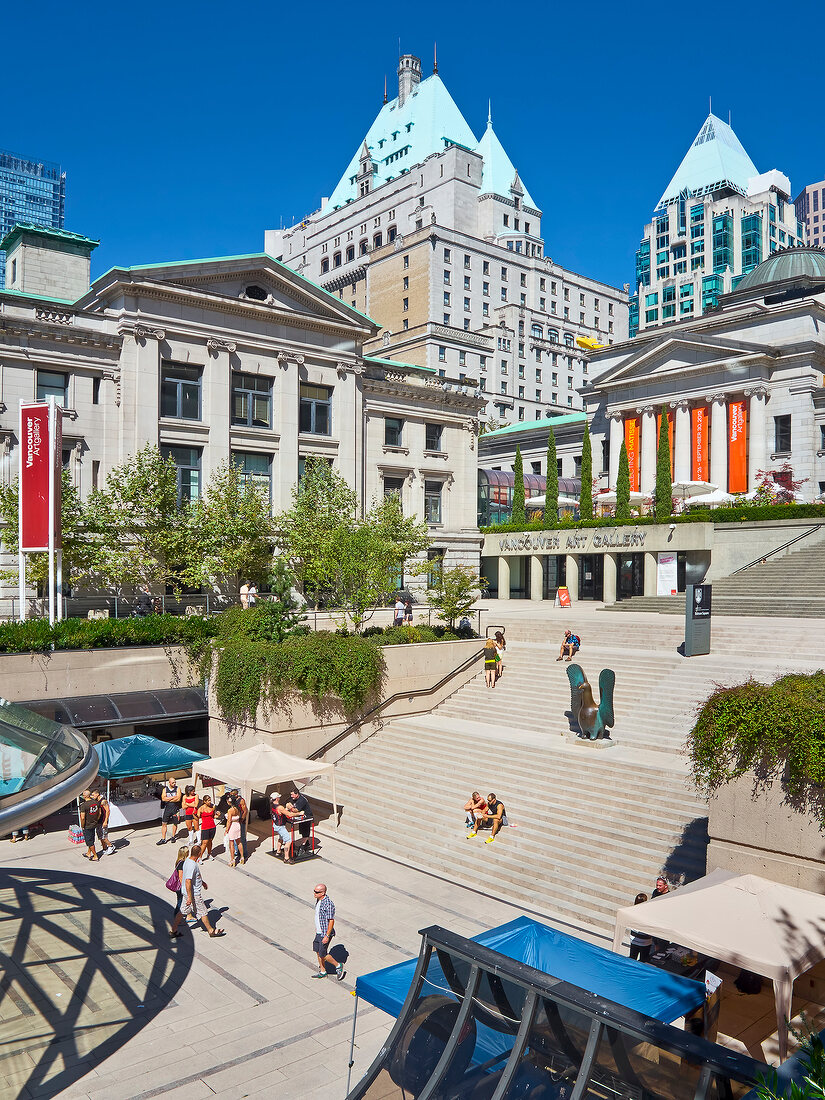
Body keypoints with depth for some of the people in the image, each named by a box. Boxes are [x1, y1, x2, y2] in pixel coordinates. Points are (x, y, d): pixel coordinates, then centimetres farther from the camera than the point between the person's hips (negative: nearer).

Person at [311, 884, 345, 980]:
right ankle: (322, 972, 31)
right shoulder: (318, 900, 0)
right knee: (317, 951, 15)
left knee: (322, 954, -1)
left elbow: (331, 921, -24)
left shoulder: (328, 904, -28)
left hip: (325, 933, -9)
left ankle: (338, 966, 19)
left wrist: (327, 936, -23)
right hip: (319, 931, 9)